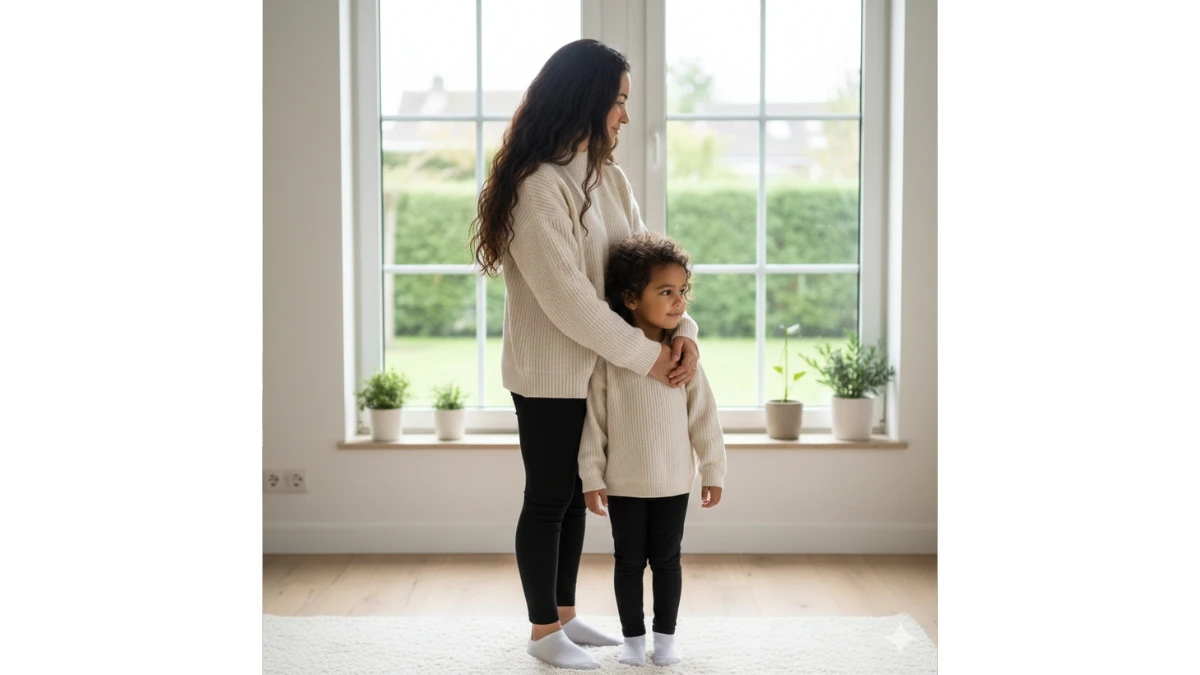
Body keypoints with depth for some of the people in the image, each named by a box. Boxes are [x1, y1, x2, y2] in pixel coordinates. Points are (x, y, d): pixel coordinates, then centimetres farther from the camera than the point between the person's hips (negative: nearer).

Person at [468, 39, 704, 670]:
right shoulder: (537, 185, -21)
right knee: (547, 499, 5)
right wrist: (645, 354, -19)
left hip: (596, 367, 8)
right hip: (548, 373, -8)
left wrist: (682, 328, -11)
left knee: (576, 494, 17)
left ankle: (564, 614, 32)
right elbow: (566, 295, -24)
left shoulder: (606, 176, 7)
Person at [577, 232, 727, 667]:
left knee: (667, 559, 10)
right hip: (623, 483, -1)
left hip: (674, 482, 1)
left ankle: (666, 635, 23)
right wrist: (591, 476, -6)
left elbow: (703, 417, 0)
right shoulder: (609, 357, -9)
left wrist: (712, 470, 1)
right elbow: (594, 420, -6)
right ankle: (632, 637, 22)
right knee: (629, 561, 9)